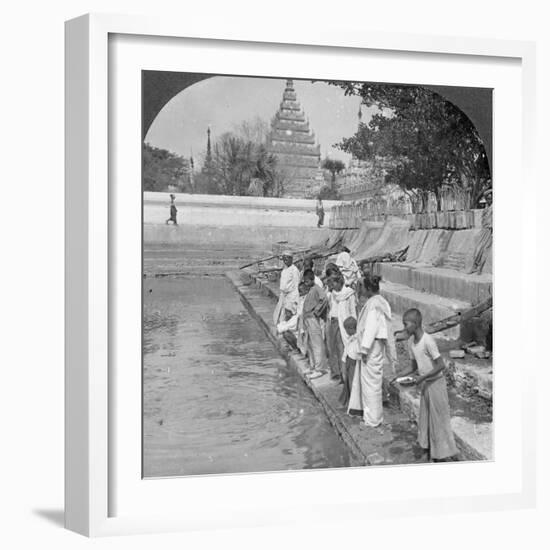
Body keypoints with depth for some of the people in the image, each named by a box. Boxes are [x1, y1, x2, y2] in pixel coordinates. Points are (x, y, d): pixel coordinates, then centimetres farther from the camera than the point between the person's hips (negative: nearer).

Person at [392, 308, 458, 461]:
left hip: (435, 383, -8)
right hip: (424, 385, 8)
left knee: (439, 418, 2)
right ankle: (430, 448, 28)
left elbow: (441, 365, -23)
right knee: (425, 417, 15)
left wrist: (422, 377, -25)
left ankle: (444, 454, 14)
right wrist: (400, 376, -3)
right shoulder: (411, 341, 0)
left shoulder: (428, 341, -24)